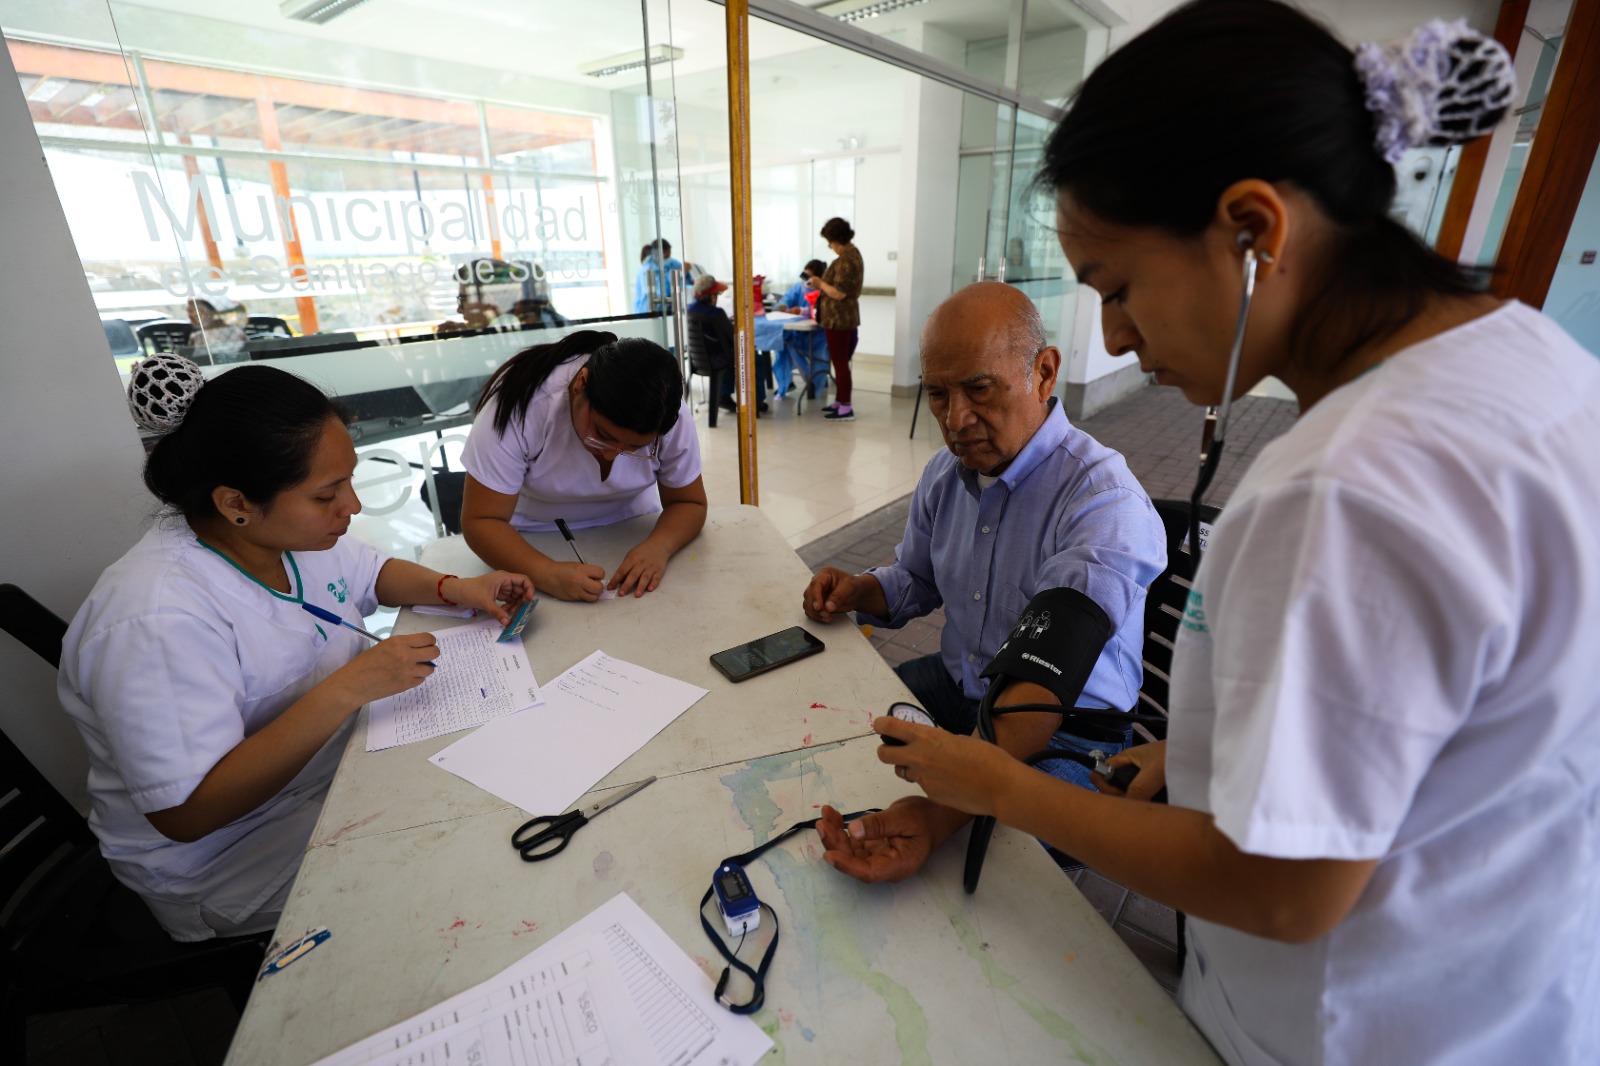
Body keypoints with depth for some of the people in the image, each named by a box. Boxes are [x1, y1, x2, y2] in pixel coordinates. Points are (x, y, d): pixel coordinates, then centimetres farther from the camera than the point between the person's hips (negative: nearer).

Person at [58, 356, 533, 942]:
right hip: (230, 852, -7)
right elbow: (187, 813, -30)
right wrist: (347, 688, -36)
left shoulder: (286, 530, -8)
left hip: (341, 752, 8)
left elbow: (370, 574, 12)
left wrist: (456, 587, -9)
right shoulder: (156, 621, -31)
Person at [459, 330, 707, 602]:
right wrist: (546, 573, -41)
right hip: (534, 542, -1)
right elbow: (480, 521, -25)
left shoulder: (667, 412, -22)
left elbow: (689, 504, -11)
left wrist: (658, 546, -31)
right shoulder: (521, 402, -28)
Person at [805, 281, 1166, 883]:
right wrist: (859, 590, -6)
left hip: (1065, 736, -6)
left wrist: (942, 815, -48)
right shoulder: (946, 474, -1)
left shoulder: (1106, 506, -27)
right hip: (955, 685, 7)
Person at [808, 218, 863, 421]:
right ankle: (839, 401, 25)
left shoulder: (846, 261, -20)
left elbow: (839, 293, -25)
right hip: (845, 318, 10)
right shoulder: (853, 253, 13)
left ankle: (846, 408, -1)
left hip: (839, 320, -10)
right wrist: (822, 284, 12)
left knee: (840, 363, -6)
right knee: (840, 362, 16)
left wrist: (820, 283, -10)